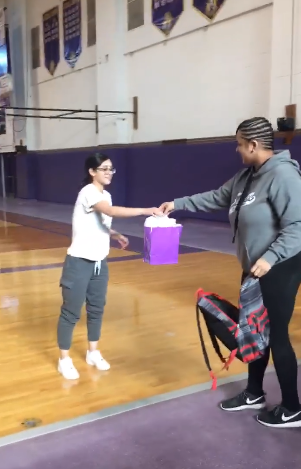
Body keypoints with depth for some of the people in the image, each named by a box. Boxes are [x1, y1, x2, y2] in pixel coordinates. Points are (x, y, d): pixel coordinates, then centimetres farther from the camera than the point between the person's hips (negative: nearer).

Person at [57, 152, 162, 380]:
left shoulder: (105, 195, 8)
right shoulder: (88, 192, -18)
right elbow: (112, 211, -35)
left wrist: (116, 235, 2)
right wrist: (147, 211, -37)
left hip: (100, 261, 8)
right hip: (79, 262, -8)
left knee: (96, 308, 16)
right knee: (71, 311, 3)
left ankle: (93, 353, 32)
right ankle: (64, 359, 17)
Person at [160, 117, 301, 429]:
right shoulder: (247, 176, 9)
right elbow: (216, 198, 20)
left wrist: (270, 257, -33)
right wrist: (178, 204, 20)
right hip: (254, 269, 9)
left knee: (276, 336, 0)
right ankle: (254, 395, 33)